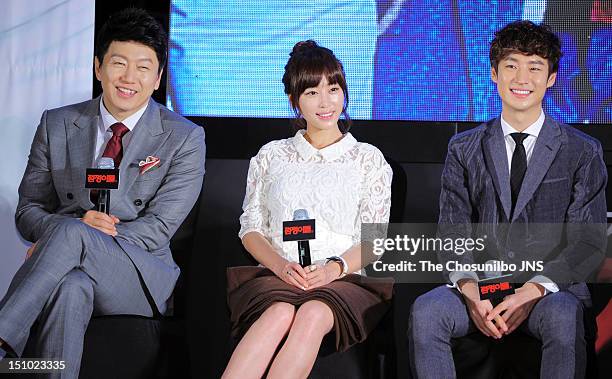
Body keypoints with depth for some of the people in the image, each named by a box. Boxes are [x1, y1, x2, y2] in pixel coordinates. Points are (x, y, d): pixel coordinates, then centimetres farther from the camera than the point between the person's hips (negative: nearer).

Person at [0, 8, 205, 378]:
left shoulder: (185, 138, 1)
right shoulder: (57, 125, 10)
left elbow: (158, 229, -7)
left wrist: (73, 232, -17)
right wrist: (79, 223, -15)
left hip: (142, 278, -1)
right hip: (66, 268, 2)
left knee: (71, 233, -34)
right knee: (71, 288, -39)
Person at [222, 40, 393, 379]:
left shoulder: (367, 158, 17)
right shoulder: (271, 155, 20)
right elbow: (251, 228, 14)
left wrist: (335, 267, -14)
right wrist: (280, 265, -9)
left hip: (345, 278, -1)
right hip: (277, 275, 1)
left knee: (314, 313, -38)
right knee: (280, 312, -37)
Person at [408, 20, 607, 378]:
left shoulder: (583, 152, 6)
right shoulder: (464, 150, 13)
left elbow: (589, 242, -1)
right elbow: (453, 232, 5)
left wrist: (534, 290, -17)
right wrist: (470, 293, -15)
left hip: (551, 287, -2)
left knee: (564, 319, -37)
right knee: (425, 312, -29)